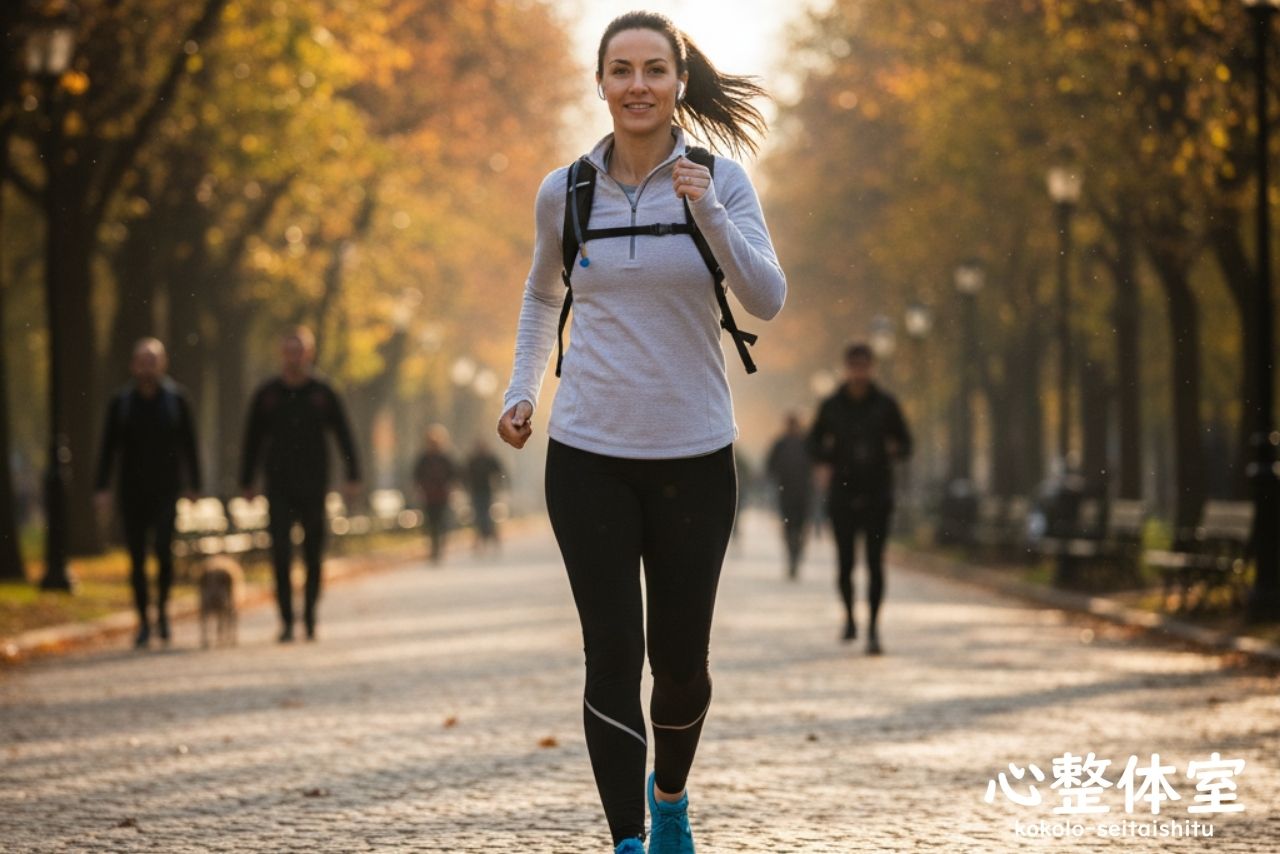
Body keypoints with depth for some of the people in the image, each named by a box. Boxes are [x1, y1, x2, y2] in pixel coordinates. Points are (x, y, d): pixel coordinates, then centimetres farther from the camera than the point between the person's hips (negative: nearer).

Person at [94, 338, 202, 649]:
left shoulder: (176, 398, 1)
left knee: (163, 547, -17)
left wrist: (193, 486, 1)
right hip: (131, 491, 1)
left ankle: (162, 608, 4)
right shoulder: (121, 402, 3)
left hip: (167, 489, -1)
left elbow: (189, 444, 5)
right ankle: (143, 622, 12)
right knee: (137, 557, 2)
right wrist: (103, 489, -6)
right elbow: (108, 447, 2)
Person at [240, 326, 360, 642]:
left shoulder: (323, 393, 2)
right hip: (279, 489, 0)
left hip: (314, 487, 0)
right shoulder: (266, 394, 5)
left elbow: (343, 436, 4)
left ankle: (310, 616, 19)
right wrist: (246, 482, 8)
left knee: (314, 555, 5)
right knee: (281, 554, -10)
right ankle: (286, 620, -10)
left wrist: (353, 477, -3)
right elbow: (252, 440, 10)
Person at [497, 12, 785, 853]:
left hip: (694, 457, 0)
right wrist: (522, 390, 10)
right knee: (613, 655, -8)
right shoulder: (566, 191, 2)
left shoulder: (721, 180, -2)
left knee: (681, 658, 9)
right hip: (589, 454, 0)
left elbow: (768, 300, -13)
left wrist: (710, 214, -26)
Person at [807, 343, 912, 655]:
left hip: (877, 496, -1)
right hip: (842, 495, 1)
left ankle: (873, 628, -3)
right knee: (845, 562, 1)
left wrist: (895, 450, -15)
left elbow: (906, 443, 7)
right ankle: (849, 615, 28)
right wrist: (826, 462, -7)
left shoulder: (885, 404, 1)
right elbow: (814, 442, 13)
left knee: (875, 563, -7)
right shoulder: (832, 406, 3)